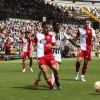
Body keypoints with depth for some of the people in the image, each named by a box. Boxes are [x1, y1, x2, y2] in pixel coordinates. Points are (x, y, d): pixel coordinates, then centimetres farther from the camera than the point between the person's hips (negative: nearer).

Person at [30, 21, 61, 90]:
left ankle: (57, 81, 14)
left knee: (55, 68, -15)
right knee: (44, 70, -17)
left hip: (49, 55, 1)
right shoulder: (38, 35, 9)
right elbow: (33, 44, 14)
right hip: (41, 56, 0)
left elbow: (55, 46, 6)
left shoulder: (51, 35, 7)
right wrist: (31, 53, 1)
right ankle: (51, 86, -5)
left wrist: (51, 46, -16)